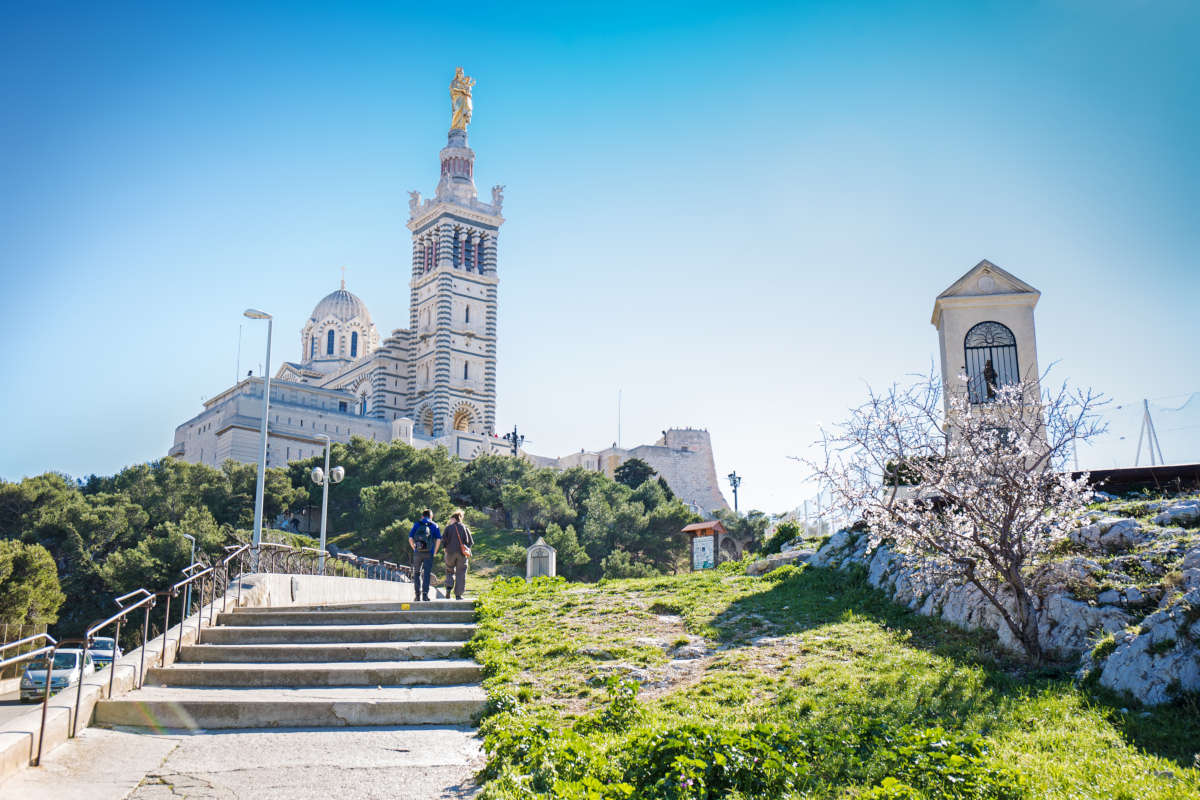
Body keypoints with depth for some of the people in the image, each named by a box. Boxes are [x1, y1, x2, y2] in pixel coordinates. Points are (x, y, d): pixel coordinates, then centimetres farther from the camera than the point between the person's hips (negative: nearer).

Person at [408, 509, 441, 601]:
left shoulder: (416, 524, 8)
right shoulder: (434, 525, 6)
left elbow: (410, 538, -1)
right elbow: (438, 539, -3)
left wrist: (414, 548, 8)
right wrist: (435, 551, 5)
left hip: (417, 552, 1)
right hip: (429, 553, -1)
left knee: (416, 573, 13)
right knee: (426, 573, 3)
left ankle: (417, 594, 10)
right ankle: (425, 594, -6)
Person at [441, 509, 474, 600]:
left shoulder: (448, 528, 0)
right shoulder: (464, 527, 5)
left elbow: (444, 540, -5)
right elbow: (471, 541, 3)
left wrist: (445, 547, 13)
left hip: (451, 552, -1)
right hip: (462, 553, 1)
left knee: (450, 570, 20)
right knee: (460, 573, 6)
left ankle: (449, 587, -1)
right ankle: (458, 594, 2)